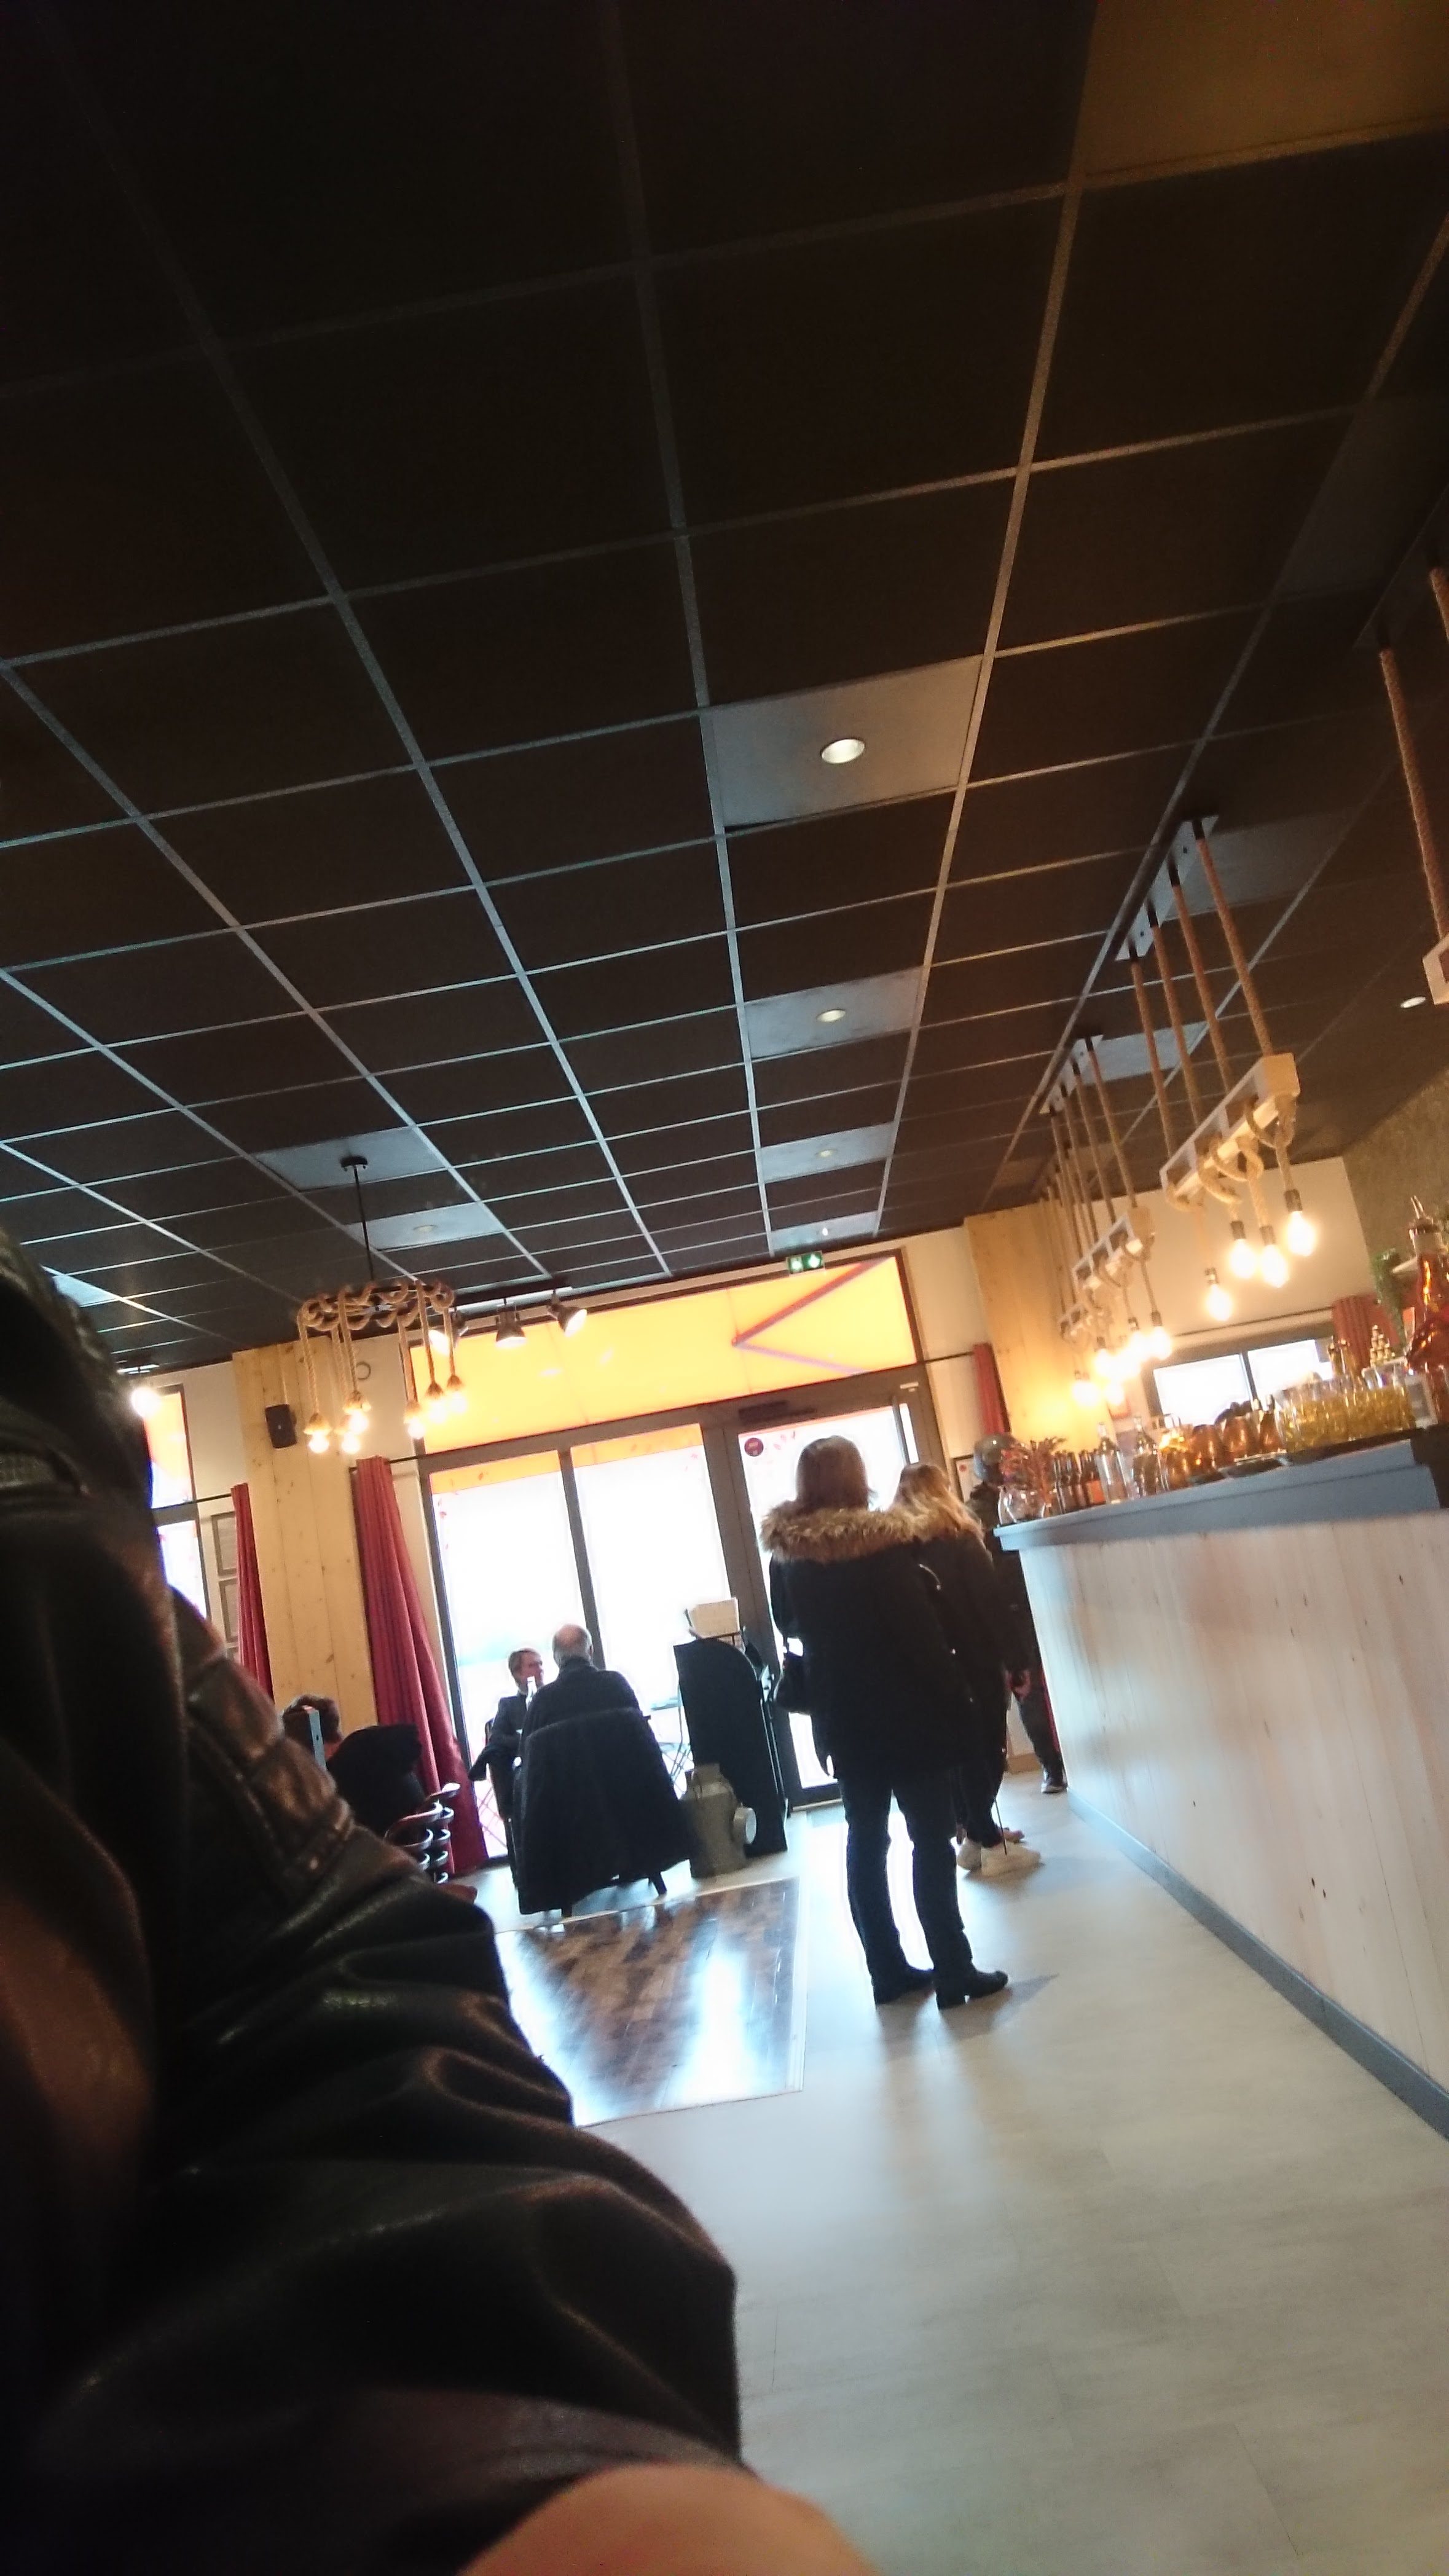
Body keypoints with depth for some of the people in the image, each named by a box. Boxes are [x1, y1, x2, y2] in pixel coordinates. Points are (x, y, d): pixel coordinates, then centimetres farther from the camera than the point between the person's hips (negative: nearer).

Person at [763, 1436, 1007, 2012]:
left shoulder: (785, 1554, -2)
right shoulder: (882, 1542, -18)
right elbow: (921, 1628, -17)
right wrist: (953, 1703, -9)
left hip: (842, 1716, 5)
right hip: (903, 1710, -5)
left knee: (865, 1839, 13)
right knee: (930, 1839, 3)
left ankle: (887, 1969, 20)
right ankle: (954, 1971, 6)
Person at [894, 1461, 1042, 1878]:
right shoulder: (956, 1539, -10)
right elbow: (991, 1603, -12)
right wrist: (1014, 1662, -7)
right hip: (973, 1663, -5)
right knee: (986, 1750, 3)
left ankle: (974, 1834, 21)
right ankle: (989, 1844, 3)